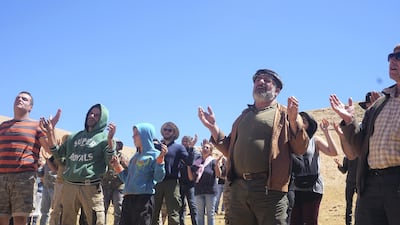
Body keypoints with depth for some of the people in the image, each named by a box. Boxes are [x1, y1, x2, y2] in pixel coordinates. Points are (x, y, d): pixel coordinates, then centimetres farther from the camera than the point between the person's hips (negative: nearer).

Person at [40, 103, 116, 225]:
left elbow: (110, 160, -9)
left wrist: (110, 139, -24)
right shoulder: (74, 137, 20)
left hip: (91, 188, -5)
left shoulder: (105, 138, 4)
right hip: (69, 186, 5)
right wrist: (50, 133, 9)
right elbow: (58, 154, 19)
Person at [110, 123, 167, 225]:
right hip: (128, 198, 8)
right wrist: (117, 166, 17)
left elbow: (158, 177, -15)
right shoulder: (135, 157, 19)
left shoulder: (154, 155, -2)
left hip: (144, 198, -8)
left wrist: (160, 159, -25)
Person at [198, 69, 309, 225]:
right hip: (238, 187, 6)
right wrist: (213, 127, 14)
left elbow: (300, 149, -3)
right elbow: (230, 151, 24)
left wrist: (293, 121, -18)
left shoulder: (284, 114, 6)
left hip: (269, 188, -5)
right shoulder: (244, 116, 22)